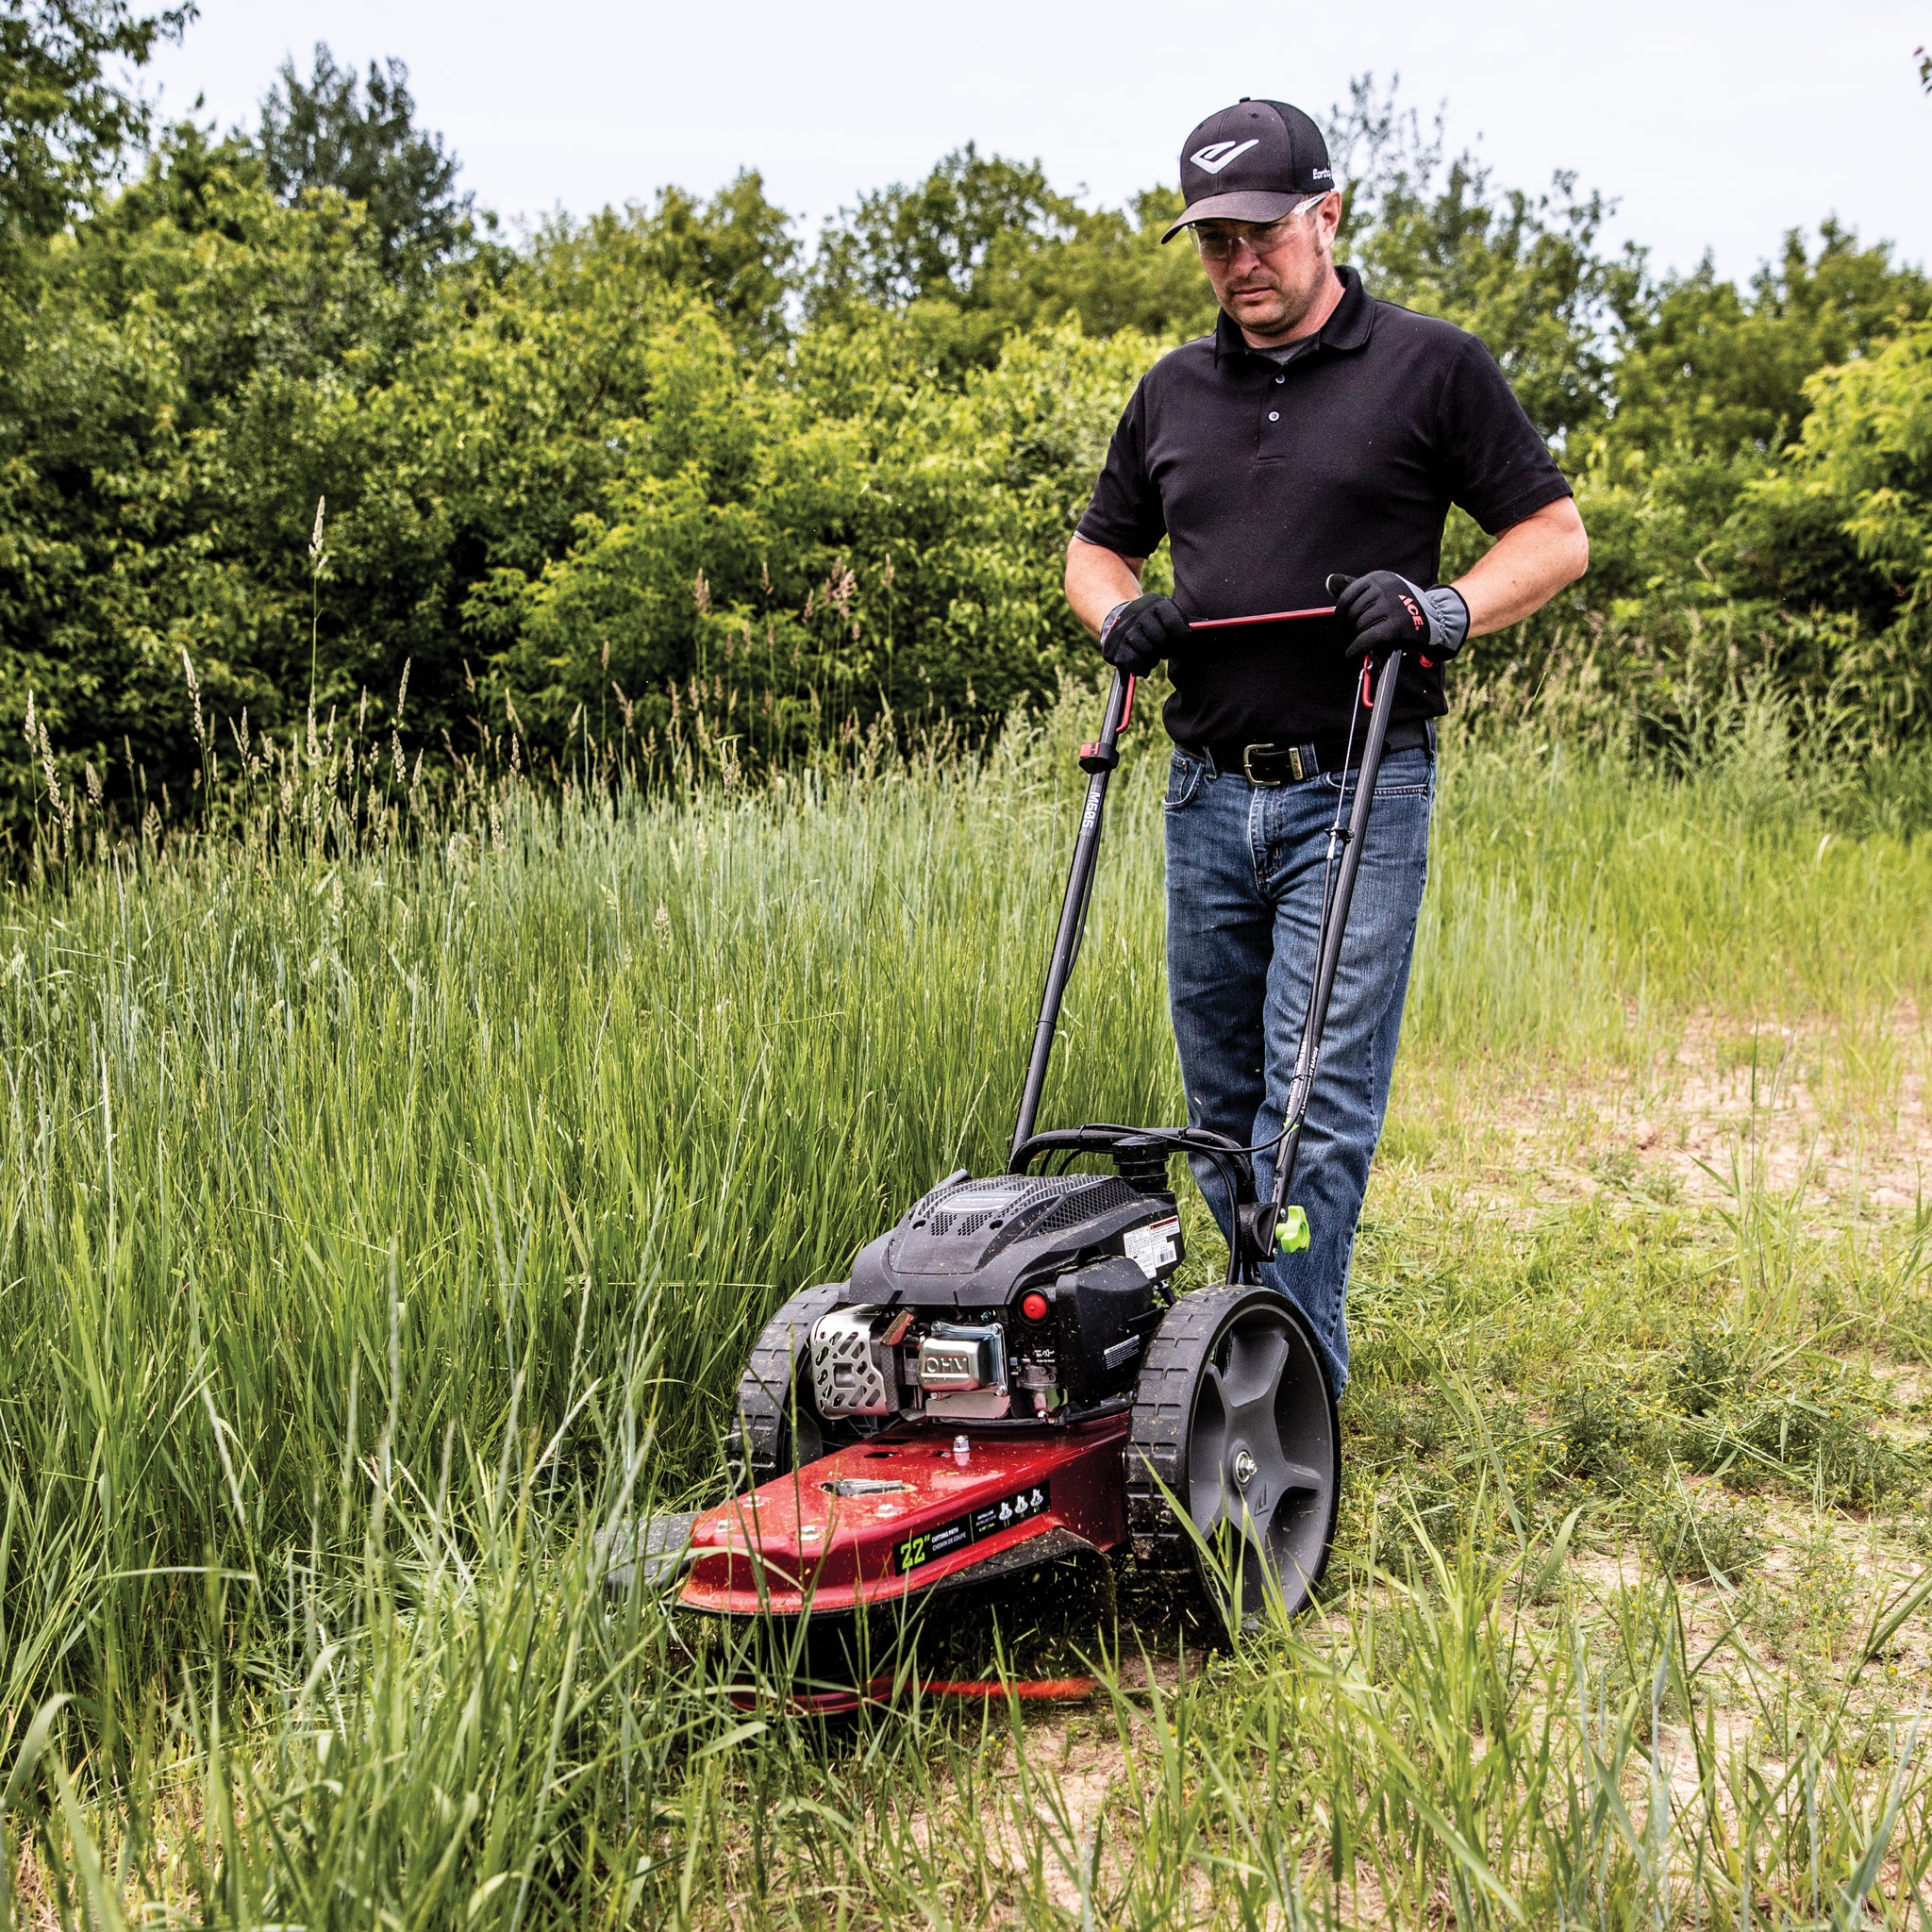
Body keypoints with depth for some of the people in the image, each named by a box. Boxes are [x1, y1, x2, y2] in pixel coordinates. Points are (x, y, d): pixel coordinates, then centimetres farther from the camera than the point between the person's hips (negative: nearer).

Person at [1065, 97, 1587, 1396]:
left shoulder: (1431, 368, 0)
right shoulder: (1174, 392, 14)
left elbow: (1555, 535, 2)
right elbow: (1098, 546, 24)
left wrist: (1445, 608, -16)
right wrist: (1118, 612, 1)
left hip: (1358, 790, -5)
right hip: (1208, 794, 5)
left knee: (1320, 1097, -10)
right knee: (1225, 1102, 10)